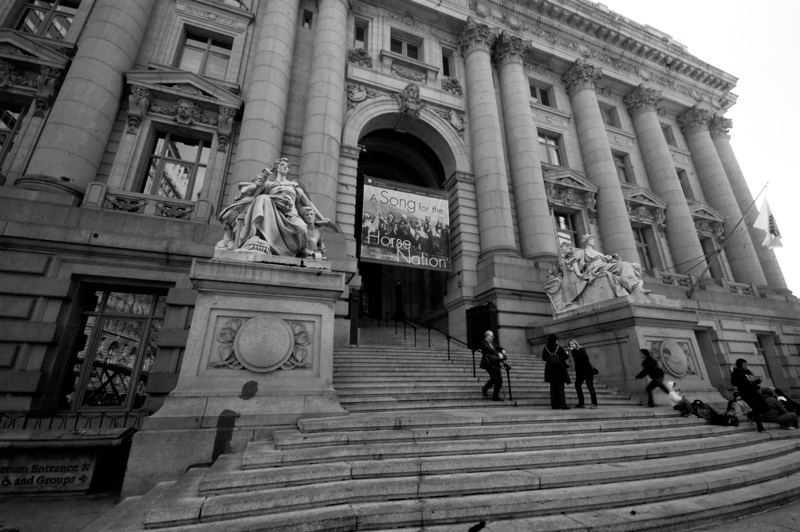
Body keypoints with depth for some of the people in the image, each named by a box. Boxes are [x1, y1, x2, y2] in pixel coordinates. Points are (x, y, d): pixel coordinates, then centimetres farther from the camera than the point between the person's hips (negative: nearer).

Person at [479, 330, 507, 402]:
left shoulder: (493, 343, 20)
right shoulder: (484, 343, -3)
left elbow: (499, 347, 10)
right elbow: (490, 350, -18)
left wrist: (503, 350, -13)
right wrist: (498, 354, -31)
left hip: (495, 364, 7)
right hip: (489, 363, -7)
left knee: (499, 380, 1)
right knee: (494, 378, -20)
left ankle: (495, 396, 15)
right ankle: (485, 388, 4)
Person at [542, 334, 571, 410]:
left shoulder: (546, 348, 0)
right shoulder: (559, 348, -9)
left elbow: (543, 357, 0)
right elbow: (565, 356, -7)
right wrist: (567, 354, 15)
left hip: (550, 370, 3)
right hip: (559, 369, -3)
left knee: (553, 387, 9)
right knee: (560, 387, 2)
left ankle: (554, 405, 8)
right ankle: (563, 405, -3)